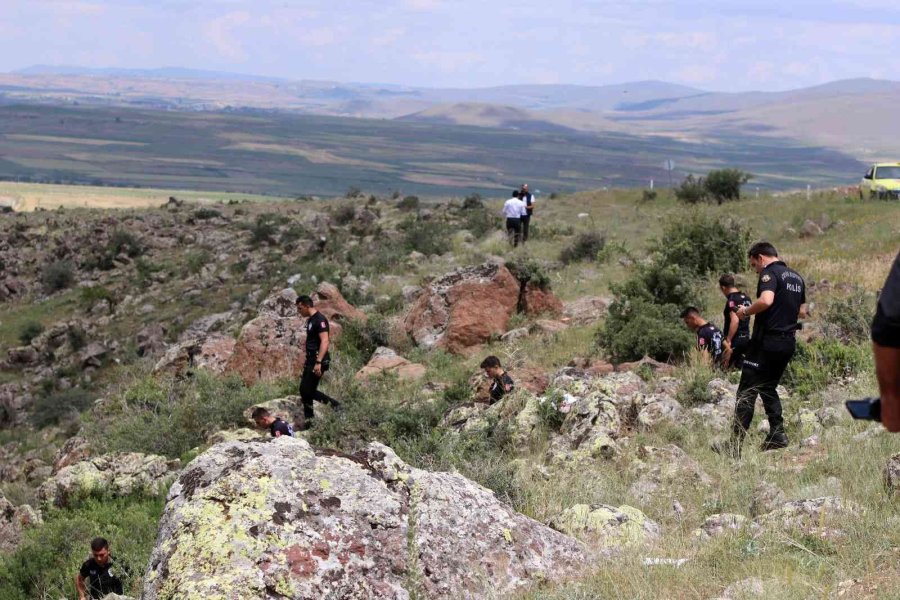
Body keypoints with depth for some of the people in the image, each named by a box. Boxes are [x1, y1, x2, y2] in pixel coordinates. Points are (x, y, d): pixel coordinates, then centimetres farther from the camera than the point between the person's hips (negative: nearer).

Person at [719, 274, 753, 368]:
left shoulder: (732, 300, -15)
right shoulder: (747, 298, 12)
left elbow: (735, 321, -26)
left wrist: (728, 340, -24)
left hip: (735, 339, -9)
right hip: (746, 338, 9)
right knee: (740, 367, 12)